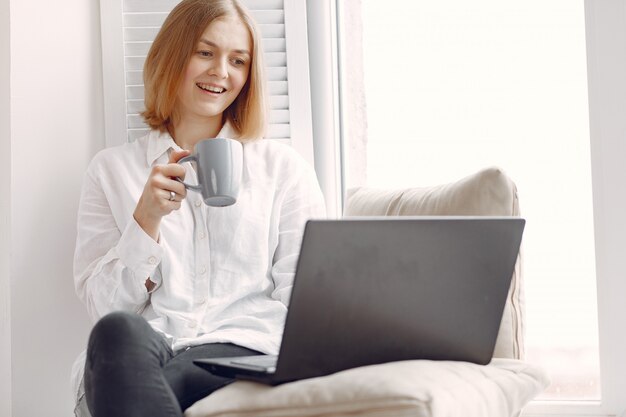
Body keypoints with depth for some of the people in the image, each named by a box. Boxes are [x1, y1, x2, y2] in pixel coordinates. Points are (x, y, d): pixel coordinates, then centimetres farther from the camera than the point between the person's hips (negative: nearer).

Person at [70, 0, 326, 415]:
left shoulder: (283, 167, 15)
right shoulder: (111, 169, 16)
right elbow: (103, 307, 8)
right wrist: (147, 219, -6)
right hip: (136, 356, 2)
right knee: (118, 332, -34)